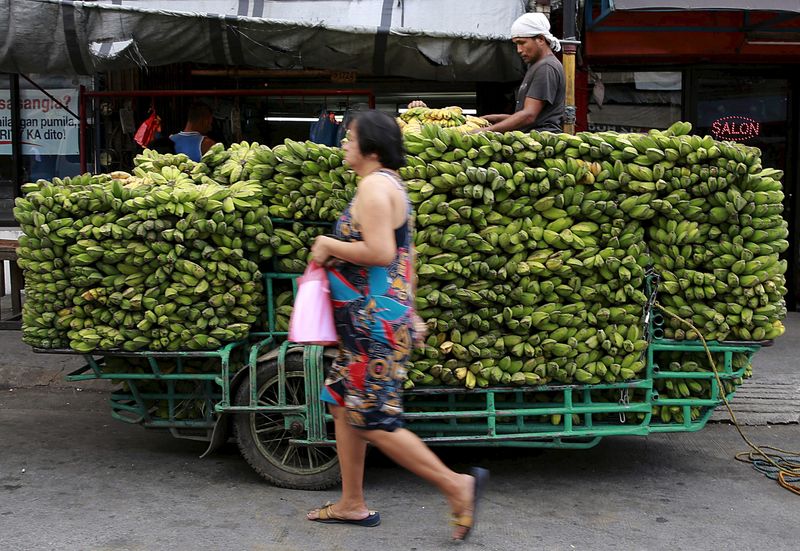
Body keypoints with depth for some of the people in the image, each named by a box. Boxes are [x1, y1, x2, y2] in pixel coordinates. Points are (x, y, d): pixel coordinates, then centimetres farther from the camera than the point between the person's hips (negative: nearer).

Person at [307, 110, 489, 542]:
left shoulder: (374, 186, -15)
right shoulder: (391, 184, 18)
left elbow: (380, 252, -26)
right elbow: (403, 255, 21)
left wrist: (328, 245, -12)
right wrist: (409, 313, 24)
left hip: (374, 322, -11)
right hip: (368, 321, 11)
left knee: (374, 421, -6)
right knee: (343, 405, 15)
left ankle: (456, 485, 0)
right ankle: (352, 504, 24)